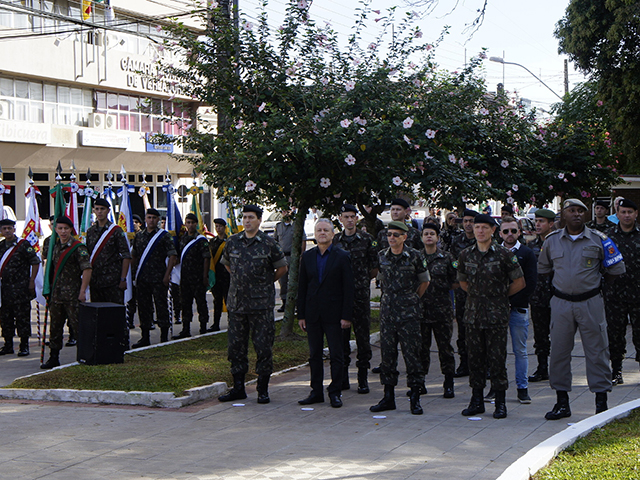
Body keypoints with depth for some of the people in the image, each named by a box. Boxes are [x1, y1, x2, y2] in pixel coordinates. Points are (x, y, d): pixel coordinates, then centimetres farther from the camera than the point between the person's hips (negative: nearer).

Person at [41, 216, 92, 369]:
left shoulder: (78, 247, -10)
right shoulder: (55, 246, 13)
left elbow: (87, 269, -15)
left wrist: (82, 291, -20)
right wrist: (50, 287, 19)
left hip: (72, 294, -7)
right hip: (56, 293, 7)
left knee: (77, 325, -6)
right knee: (55, 326, 10)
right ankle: (54, 357, 16)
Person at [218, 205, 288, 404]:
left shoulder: (268, 244, -4)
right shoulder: (233, 242, 7)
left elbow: (282, 268, 6)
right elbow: (226, 263, 24)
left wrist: (265, 282, 7)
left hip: (261, 304, -4)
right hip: (236, 303, 4)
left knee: (263, 346, -2)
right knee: (236, 345, 7)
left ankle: (263, 390, 7)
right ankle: (238, 387, 17)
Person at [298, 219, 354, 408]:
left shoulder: (342, 257, -2)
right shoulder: (307, 256, 9)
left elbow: (348, 288, -5)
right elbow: (302, 287, 10)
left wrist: (346, 316, -10)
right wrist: (301, 315, 5)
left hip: (334, 314, -4)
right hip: (312, 313, 4)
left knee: (336, 355, 0)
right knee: (314, 355, 8)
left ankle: (334, 392, 7)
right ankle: (316, 392, 16)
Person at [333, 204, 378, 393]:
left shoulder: (366, 239, 0)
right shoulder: (335, 240, 9)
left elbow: (374, 269, 4)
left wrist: (361, 280, 4)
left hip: (360, 294, -3)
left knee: (362, 335, 0)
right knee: (341, 335, 5)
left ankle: (363, 378, 7)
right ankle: (342, 377, 13)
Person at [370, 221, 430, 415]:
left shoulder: (414, 256, -5)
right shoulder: (381, 256, 6)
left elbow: (424, 282, 8)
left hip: (409, 313, -4)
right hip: (387, 311, 4)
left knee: (412, 354, -3)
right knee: (387, 353, 6)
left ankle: (415, 399, 5)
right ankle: (388, 397, 14)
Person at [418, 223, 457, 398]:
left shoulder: (446, 257, 3)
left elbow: (455, 283, 6)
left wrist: (443, 286, -7)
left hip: (442, 307, -2)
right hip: (420, 307, 2)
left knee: (445, 346, 1)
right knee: (421, 346, 5)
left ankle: (448, 384, 8)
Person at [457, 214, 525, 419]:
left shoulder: (503, 254, -5)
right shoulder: (466, 255, 7)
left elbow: (519, 282, 1)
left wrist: (500, 295, 7)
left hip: (497, 314, -4)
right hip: (473, 313, 4)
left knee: (497, 358, -2)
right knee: (475, 357, 7)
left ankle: (500, 402, 7)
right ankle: (477, 400, 15)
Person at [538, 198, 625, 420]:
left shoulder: (598, 240, 0)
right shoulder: (551, 240, 6)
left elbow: (616, 268, 8)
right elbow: (542, 268, 20)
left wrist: (597, 282, 9)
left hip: (590, 302, -2)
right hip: (561, 302, 2)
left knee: (597, 352, 0)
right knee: (559, 352, 4)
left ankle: (601, 400, 9)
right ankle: (562, 402, 14)